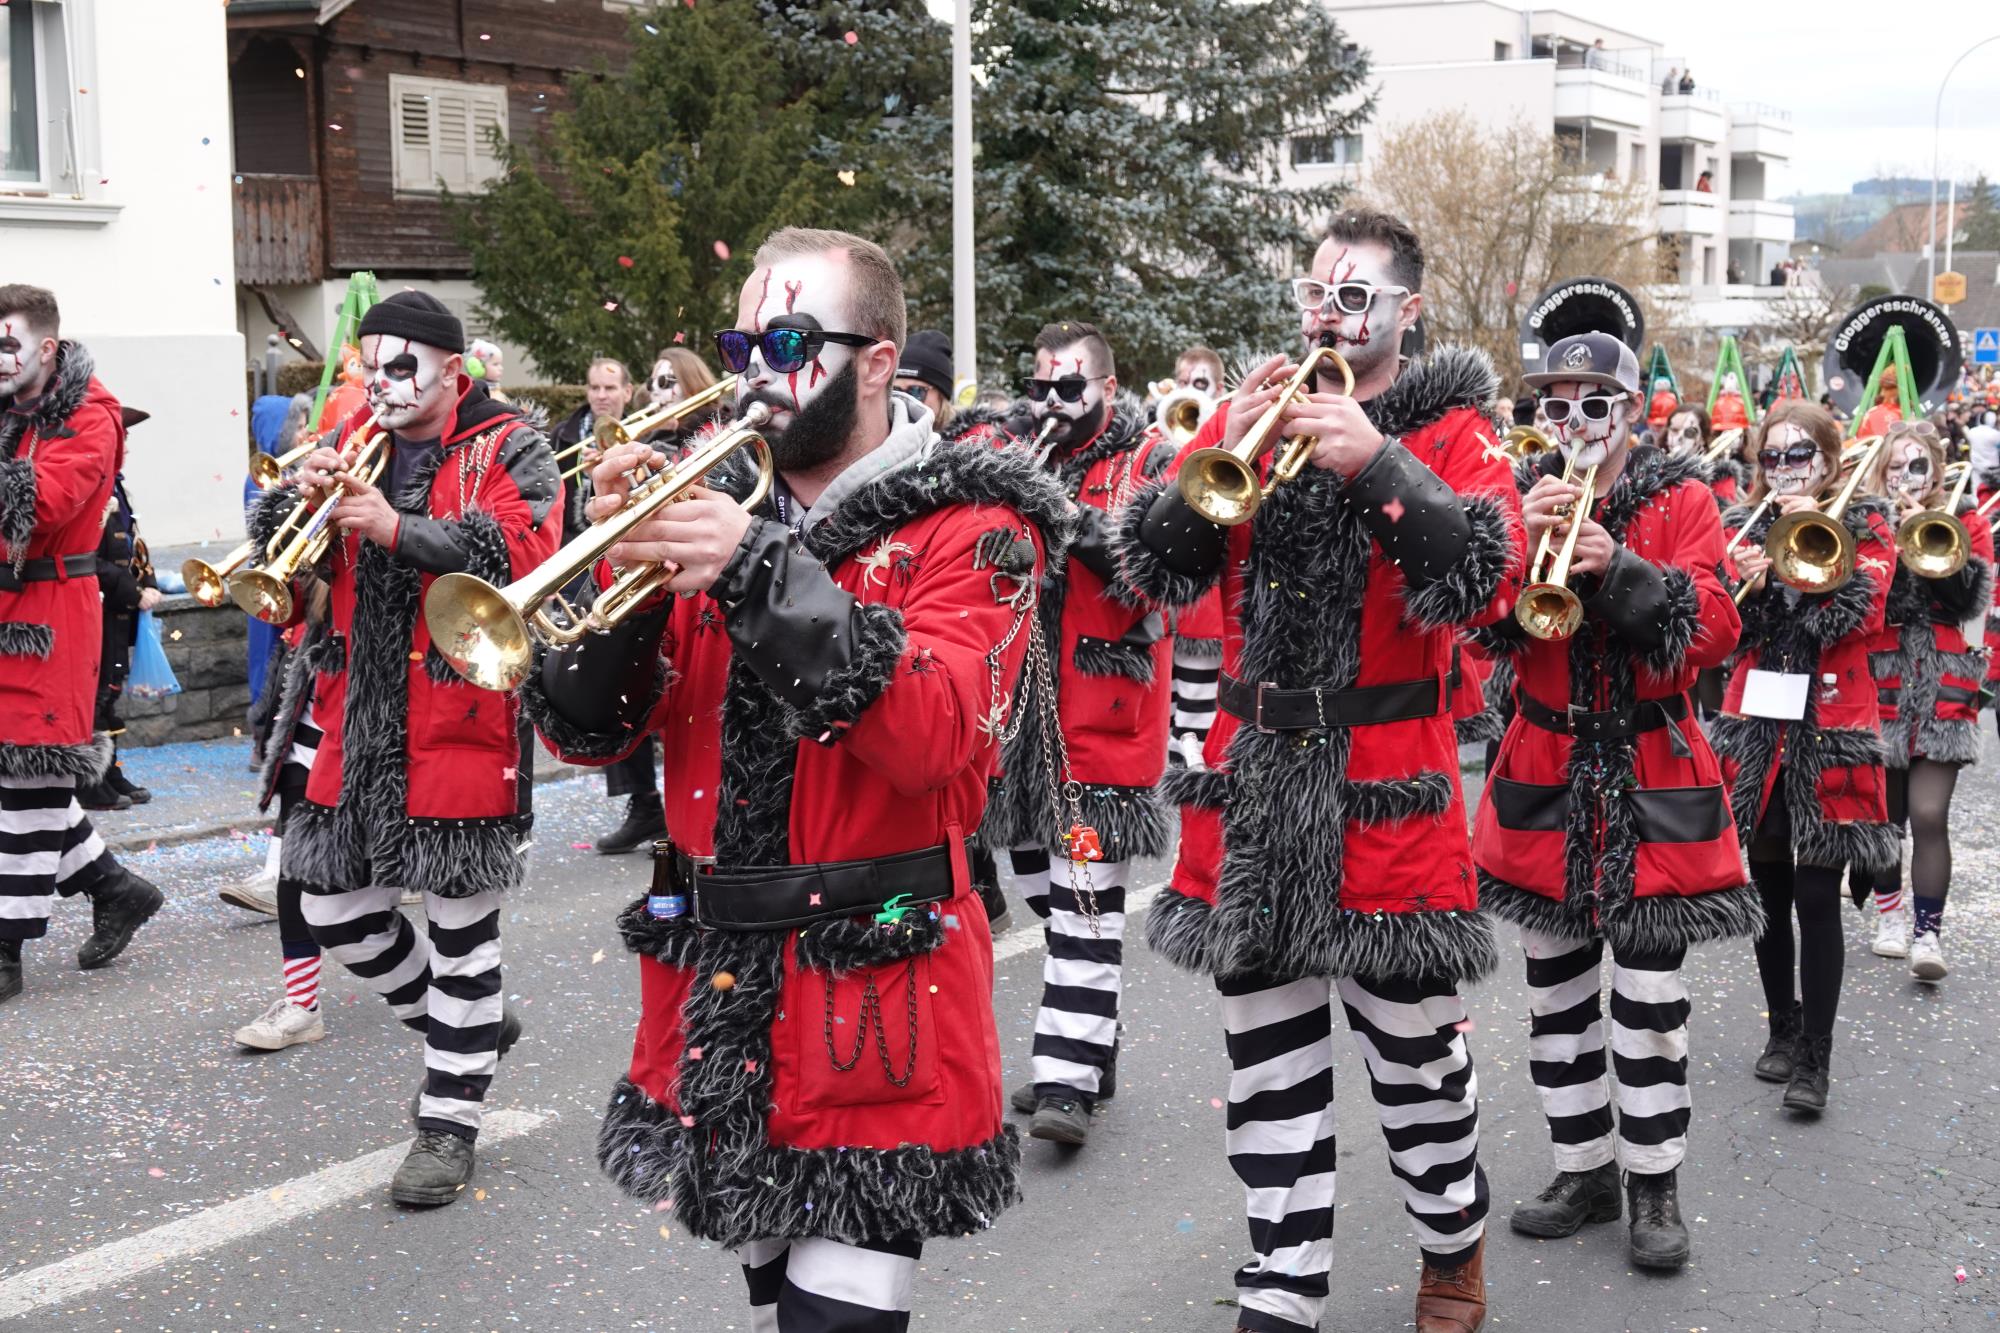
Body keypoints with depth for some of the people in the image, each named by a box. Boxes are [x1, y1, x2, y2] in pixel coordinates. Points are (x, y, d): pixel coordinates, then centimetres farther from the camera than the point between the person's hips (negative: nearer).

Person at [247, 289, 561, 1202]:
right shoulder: (354, 444, 13)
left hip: (460, 722, -6)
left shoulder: (509, 452, -3)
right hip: (357, 717, 6)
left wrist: (397, 528, -26)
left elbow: (518, 554, -20)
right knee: (333, 907, 11)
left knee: (460, 922, 2)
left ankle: (450, 1123, 14)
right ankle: (461, 1024, 34)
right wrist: (305, 501, -11)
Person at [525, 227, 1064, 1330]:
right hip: (717, 997, 6)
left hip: (870, 1002, -5)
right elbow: (588, 730, 4)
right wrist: (620, 571, -13)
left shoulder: (966, 527, -5)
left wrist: (766, 576, -28)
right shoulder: (717, 509, 9)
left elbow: (935, 734, -23)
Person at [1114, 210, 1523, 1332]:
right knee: (1271, 1071, 9)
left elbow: (1486, 582, -16)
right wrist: (1221, 454, -14)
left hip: (1386, 790, -3)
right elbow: (1154, 572, 0)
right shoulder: (1249, 418, 9)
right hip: (1253, 778, 3)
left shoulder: (1449, 431, 0)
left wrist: (1376, 462, -25)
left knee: (1416, 1052, 8)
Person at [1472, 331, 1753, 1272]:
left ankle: (1653, 1184, 12)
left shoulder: (1680, 498, -1)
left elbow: (1712, 629, -12)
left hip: (1650, 772, -3)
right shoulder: (1524, 493, 5)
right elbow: (1483, 627, -4)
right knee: (1554, 987, 9)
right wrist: (1523, 545, -21)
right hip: (1545, 769, 3)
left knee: (1650, 993, -2)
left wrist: (1617, 568, -25)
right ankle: (1583, 1167, 23)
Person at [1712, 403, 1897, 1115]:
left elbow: (1864, 616, -12)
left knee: (1817, 895, -5)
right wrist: (1747, 588, -14)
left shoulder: (1864, 525, 3)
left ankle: (1814, 1058, 1)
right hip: (1756, 723, 3)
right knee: (1769, 888, 9)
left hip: (1830, 728, -3)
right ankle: (1783, 1028, 25)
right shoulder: (1744, 526, 9)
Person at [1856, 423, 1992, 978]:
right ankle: (1889, 912, 27)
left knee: (1929, 814, -11)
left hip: (1943, 687, -1)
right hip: (1883, 684, 1)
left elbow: (1971, 598, -7)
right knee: (1884, 811, 8)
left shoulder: (1964, 522, 7)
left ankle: (1928, 932, -9)